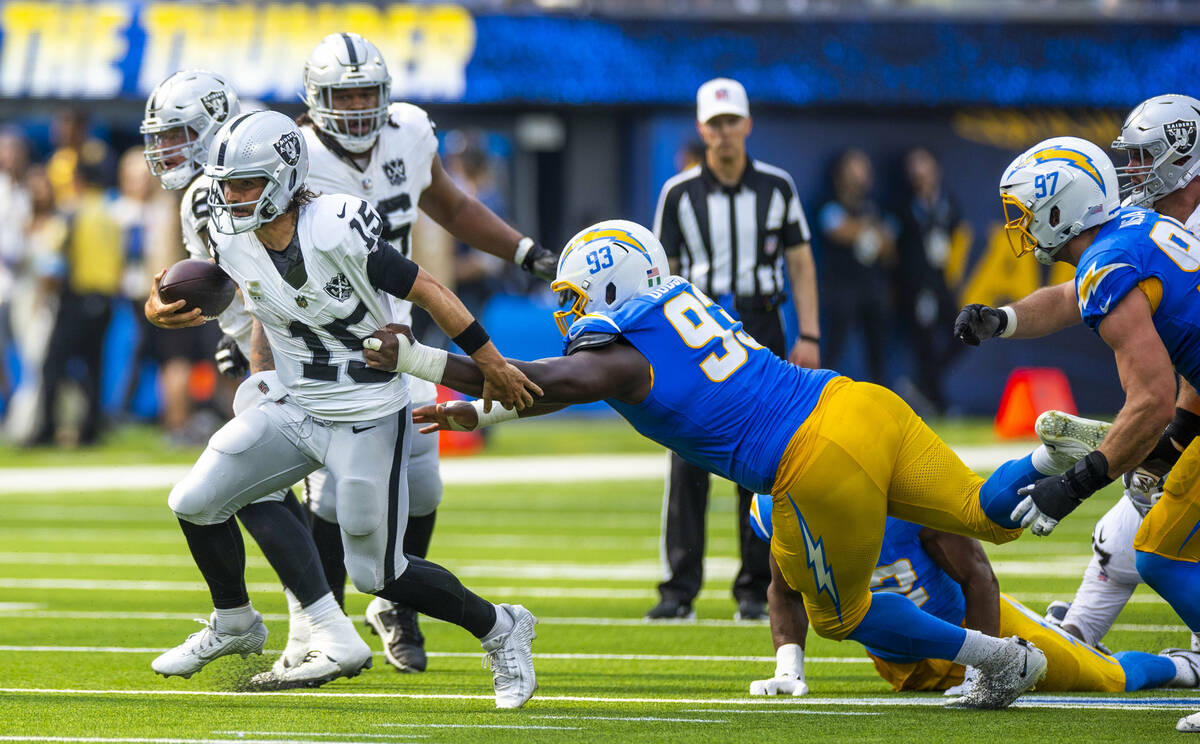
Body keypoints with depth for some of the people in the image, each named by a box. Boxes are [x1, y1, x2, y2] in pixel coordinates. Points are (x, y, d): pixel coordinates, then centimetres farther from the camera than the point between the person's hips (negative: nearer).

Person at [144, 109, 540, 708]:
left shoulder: (336, 232, -27)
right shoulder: (233, 240, -7)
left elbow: (428, 292, -18)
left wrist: (493, 365, -12)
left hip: (368, 419, -6)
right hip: (292, 406, 6)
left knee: (378, 574, -1)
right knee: (194, 503, -2)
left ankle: (501, 630, 21)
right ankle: (235, 625, 23)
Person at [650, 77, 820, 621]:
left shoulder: (777, 187, 6)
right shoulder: (679, 193, 3)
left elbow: (801, 264, 8)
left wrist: (809, 336, -1)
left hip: (759, 329, 1)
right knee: (688, 460, -8)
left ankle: (754, 589, 8)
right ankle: (680, 590, -8)